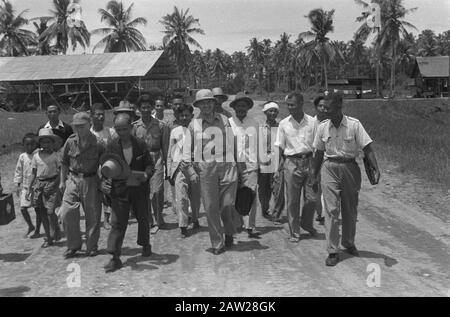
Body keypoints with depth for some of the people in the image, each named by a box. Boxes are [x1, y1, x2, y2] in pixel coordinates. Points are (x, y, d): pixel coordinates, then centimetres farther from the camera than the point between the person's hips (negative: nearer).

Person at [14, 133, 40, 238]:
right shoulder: (22, 157, 4)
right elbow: (18, 171, 11)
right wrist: (17, 184, 7)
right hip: (25, 186, 3)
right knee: (23, 208, -1)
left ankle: (37, 230, 18)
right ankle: (30, 226, 22)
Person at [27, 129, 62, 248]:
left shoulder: (55, 155, -1)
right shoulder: (36, 156, 8)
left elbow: (60, 171, -2)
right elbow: (33, 173, 13)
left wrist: (54, 185, -11)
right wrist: (29, 188, 10)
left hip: (52, 184, -4)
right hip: (39, 184, 4)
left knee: (50, 211, -11)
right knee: (42, 212, 6)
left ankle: (55, 233, 13)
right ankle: (48, 238, 17)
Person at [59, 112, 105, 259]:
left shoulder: (98, 144, -9)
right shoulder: (70, 142, -1)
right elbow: (64, 163, 10)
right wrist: (62, 181, 11)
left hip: (91, 181, -2)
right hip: (73, 180, 3)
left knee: (92, 216, 4)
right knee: (67, 213, -3)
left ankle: (92, 246, 21)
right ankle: (73, 245, 15)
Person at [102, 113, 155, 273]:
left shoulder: (140, 145, -4)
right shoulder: (111, 145, -3)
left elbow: (149, 164, 3)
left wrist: (146, 174, -18)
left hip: (140, 188, 1)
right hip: (119, 189, -1)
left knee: (143, 218, 16)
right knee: (117, 222, -4)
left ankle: (145, 245, 41)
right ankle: (115, 258, 1)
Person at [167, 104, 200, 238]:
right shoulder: (175, 131, 12)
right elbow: (170, 154, 16)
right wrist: (169, 173, 12)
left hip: (194, 166, 0)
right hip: (179, 167, 0)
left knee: (195, 197, 9)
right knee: (181, 197, -8)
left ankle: (195, 220, 32)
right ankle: (183, 226, -3)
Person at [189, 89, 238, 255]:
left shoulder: (225, 120, 9)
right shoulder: (194, 124, 7)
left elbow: (232, 143, 12)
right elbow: (189, 148, 12)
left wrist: (234, 163, 7)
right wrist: (193, 162, -1)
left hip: (227, 166, 0)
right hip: (205, 168, 0)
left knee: (227, 205, 1)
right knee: (211, 207, -1)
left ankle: (229, 233, 31)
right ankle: (217, 243, 12)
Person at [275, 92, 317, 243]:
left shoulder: (312, 122, 2)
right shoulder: (284, 124, 3)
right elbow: (280, 147, 6)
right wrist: (279, 167, 2)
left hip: (309, 161, 0)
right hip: (291, 163, 0)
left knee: (311, 198, 2)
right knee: (292, 201, 2)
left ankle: (306, 223, 30)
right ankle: (294, 232, 15)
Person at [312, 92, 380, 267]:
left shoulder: (354, 125, -9)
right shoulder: (323, 127, -1)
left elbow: (367, 149, -10)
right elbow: (319, 153, 9)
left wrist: (376, 169, -21)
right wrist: (314, 175, 14)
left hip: (350, 168, 0)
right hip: (329, 168, 1)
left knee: (350, 210, 12)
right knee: (331, 210, -6)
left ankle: (349, 244, 34)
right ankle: (332, 251, -1)